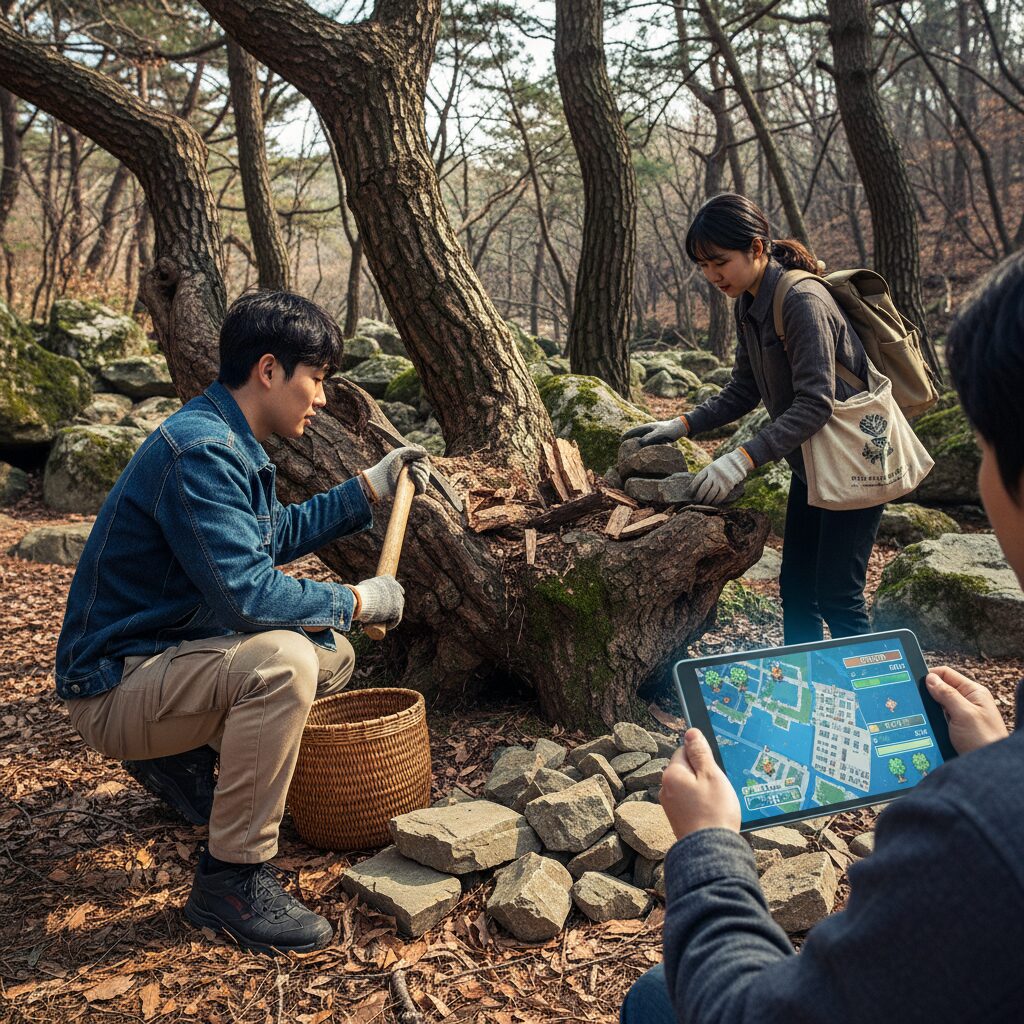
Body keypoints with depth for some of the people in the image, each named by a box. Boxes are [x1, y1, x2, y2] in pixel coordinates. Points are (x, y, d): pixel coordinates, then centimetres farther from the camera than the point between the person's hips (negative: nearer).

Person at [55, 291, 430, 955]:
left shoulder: (232, 445, 7)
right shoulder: (199, 451, -25)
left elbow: (278, 537, 21)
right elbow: (246, 594, -31)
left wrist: (370, 489, 14)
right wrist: (357, 602, -17)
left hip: (170, 653, 10)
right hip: (114, 685, -10)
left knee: (334, 654, 12)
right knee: (283, 660, -33)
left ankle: (184, 759, 20)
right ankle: (232, 879, -19)